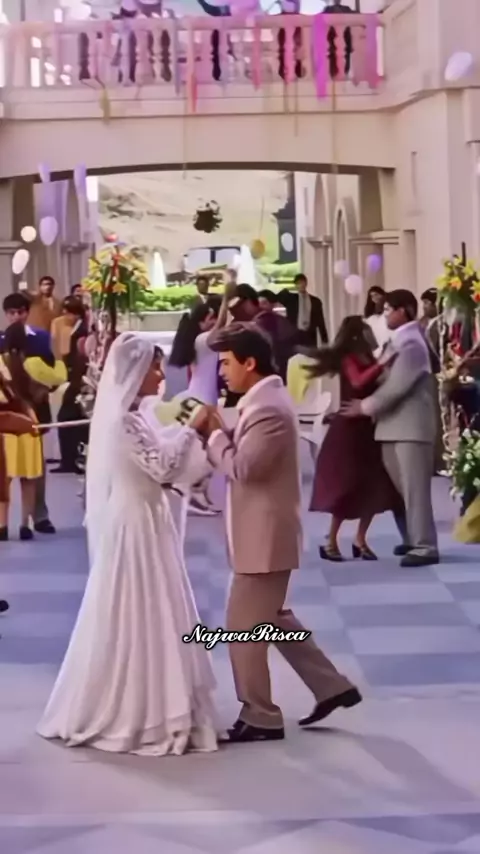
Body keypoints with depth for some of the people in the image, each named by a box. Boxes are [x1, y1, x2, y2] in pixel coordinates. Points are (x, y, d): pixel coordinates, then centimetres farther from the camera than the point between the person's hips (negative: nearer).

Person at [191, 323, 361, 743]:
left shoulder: (268, 409, -22)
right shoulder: (266, 399, 11)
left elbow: (241, 468, -26)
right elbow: (244, 457, 14)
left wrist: (213, 431, -13)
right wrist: (218, 431, -1)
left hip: (265, 535, -11)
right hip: (264, 532, 11)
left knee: (244, 626, -1)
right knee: (272, 618, 20)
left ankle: (260, 717, 10)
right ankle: (332, 687, 26)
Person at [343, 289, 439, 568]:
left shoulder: (412, 344, -15)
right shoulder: (400, 342, 15)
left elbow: (396, 386, -20)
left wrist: (365, 407, -11)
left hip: (411, 427, -10)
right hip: (395, 425, 10)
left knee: (414, 487, -8)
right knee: (398, 487, 13)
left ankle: (425, 547, -5)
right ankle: (412, 539, 22)